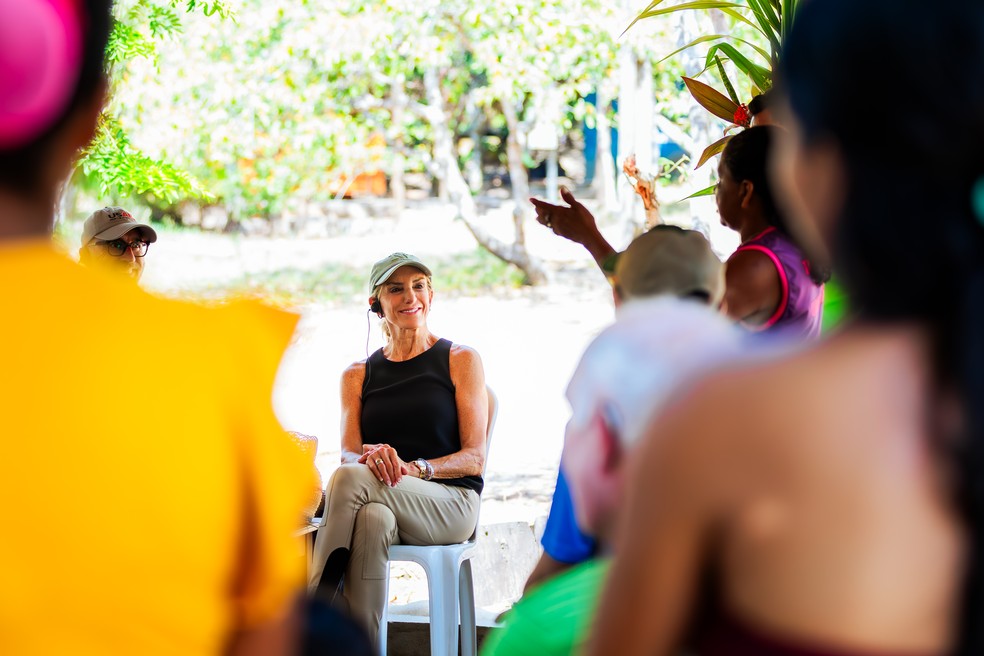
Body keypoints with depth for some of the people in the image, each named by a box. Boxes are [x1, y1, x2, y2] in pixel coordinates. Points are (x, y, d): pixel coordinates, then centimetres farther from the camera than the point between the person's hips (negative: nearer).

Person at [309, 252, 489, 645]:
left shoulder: (460, 361, 8)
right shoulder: (358, 376, 19)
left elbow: (474, 458, 1)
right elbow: (348, 453, 5)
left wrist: (413, 468, -18)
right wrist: (371, 455, -21)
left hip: (450, 502, -2)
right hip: (382, 501, 2)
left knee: (350, 478, -32)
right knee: (372, 519, -39)